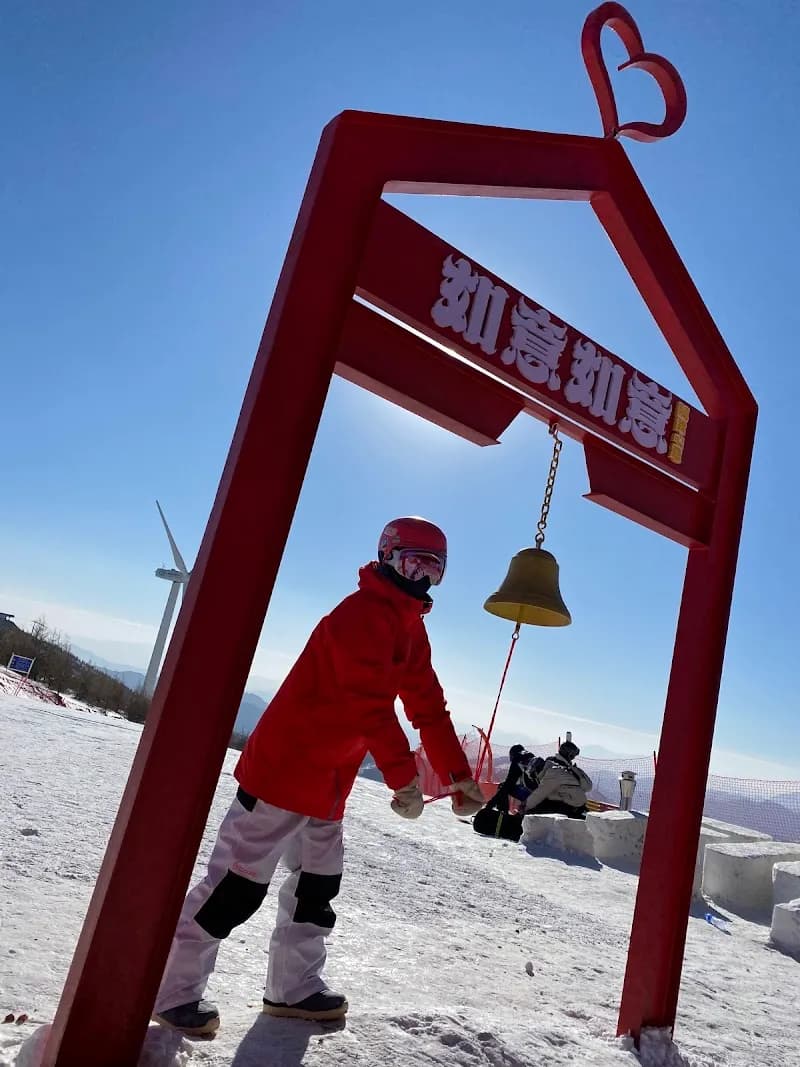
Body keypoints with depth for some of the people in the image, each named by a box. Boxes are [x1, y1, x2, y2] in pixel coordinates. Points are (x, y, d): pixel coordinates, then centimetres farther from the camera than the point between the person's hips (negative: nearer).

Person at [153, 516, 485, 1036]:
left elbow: (429, 707, 11)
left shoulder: (412, 628, 11)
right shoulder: (361, 612, -20)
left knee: (319, 883, 18)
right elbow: (372, 705, -28)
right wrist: (404, 776, -28)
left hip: (327, 783, 10)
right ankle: (173, 988, 15)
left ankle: (294, 987, 34)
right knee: (238, 886, -2)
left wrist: (460, 775, 8)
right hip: (283, 770, -10)